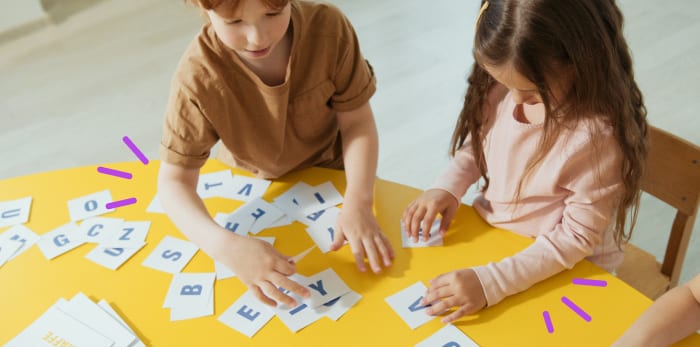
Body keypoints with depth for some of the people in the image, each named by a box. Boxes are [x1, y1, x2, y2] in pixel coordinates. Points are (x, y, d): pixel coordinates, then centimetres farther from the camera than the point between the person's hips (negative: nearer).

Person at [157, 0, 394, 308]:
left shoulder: (328, 27, -30)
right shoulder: (199, 77, -33)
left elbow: (357, 121, -17)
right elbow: (173, 181, -28)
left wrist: (358, 203, -33)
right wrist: (225, 246, -47)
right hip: (251, 187, 1)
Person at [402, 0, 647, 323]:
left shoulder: (599, 135, -27)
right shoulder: (502, 87, -13)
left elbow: (577, 237, -21)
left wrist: (491, 281, -28)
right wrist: (447, 187, -12)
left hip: (562, 275, -5)